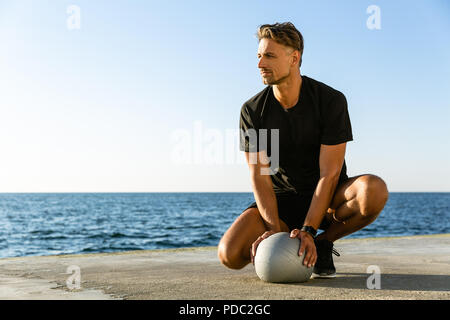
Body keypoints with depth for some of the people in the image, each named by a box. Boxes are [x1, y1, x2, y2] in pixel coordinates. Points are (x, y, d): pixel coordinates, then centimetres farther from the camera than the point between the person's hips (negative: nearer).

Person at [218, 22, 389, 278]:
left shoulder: (331, 101, -17)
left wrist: (308, 230, -30)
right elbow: (259, 175, -12)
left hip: (328, 197, -1)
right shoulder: (252, 111, -9)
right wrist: (275, 228, -27)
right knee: (230, 254, -24)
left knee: (374, 190, -35)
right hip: (283, 198, 1)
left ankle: (323, 243, -7)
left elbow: (329, 174, -21)